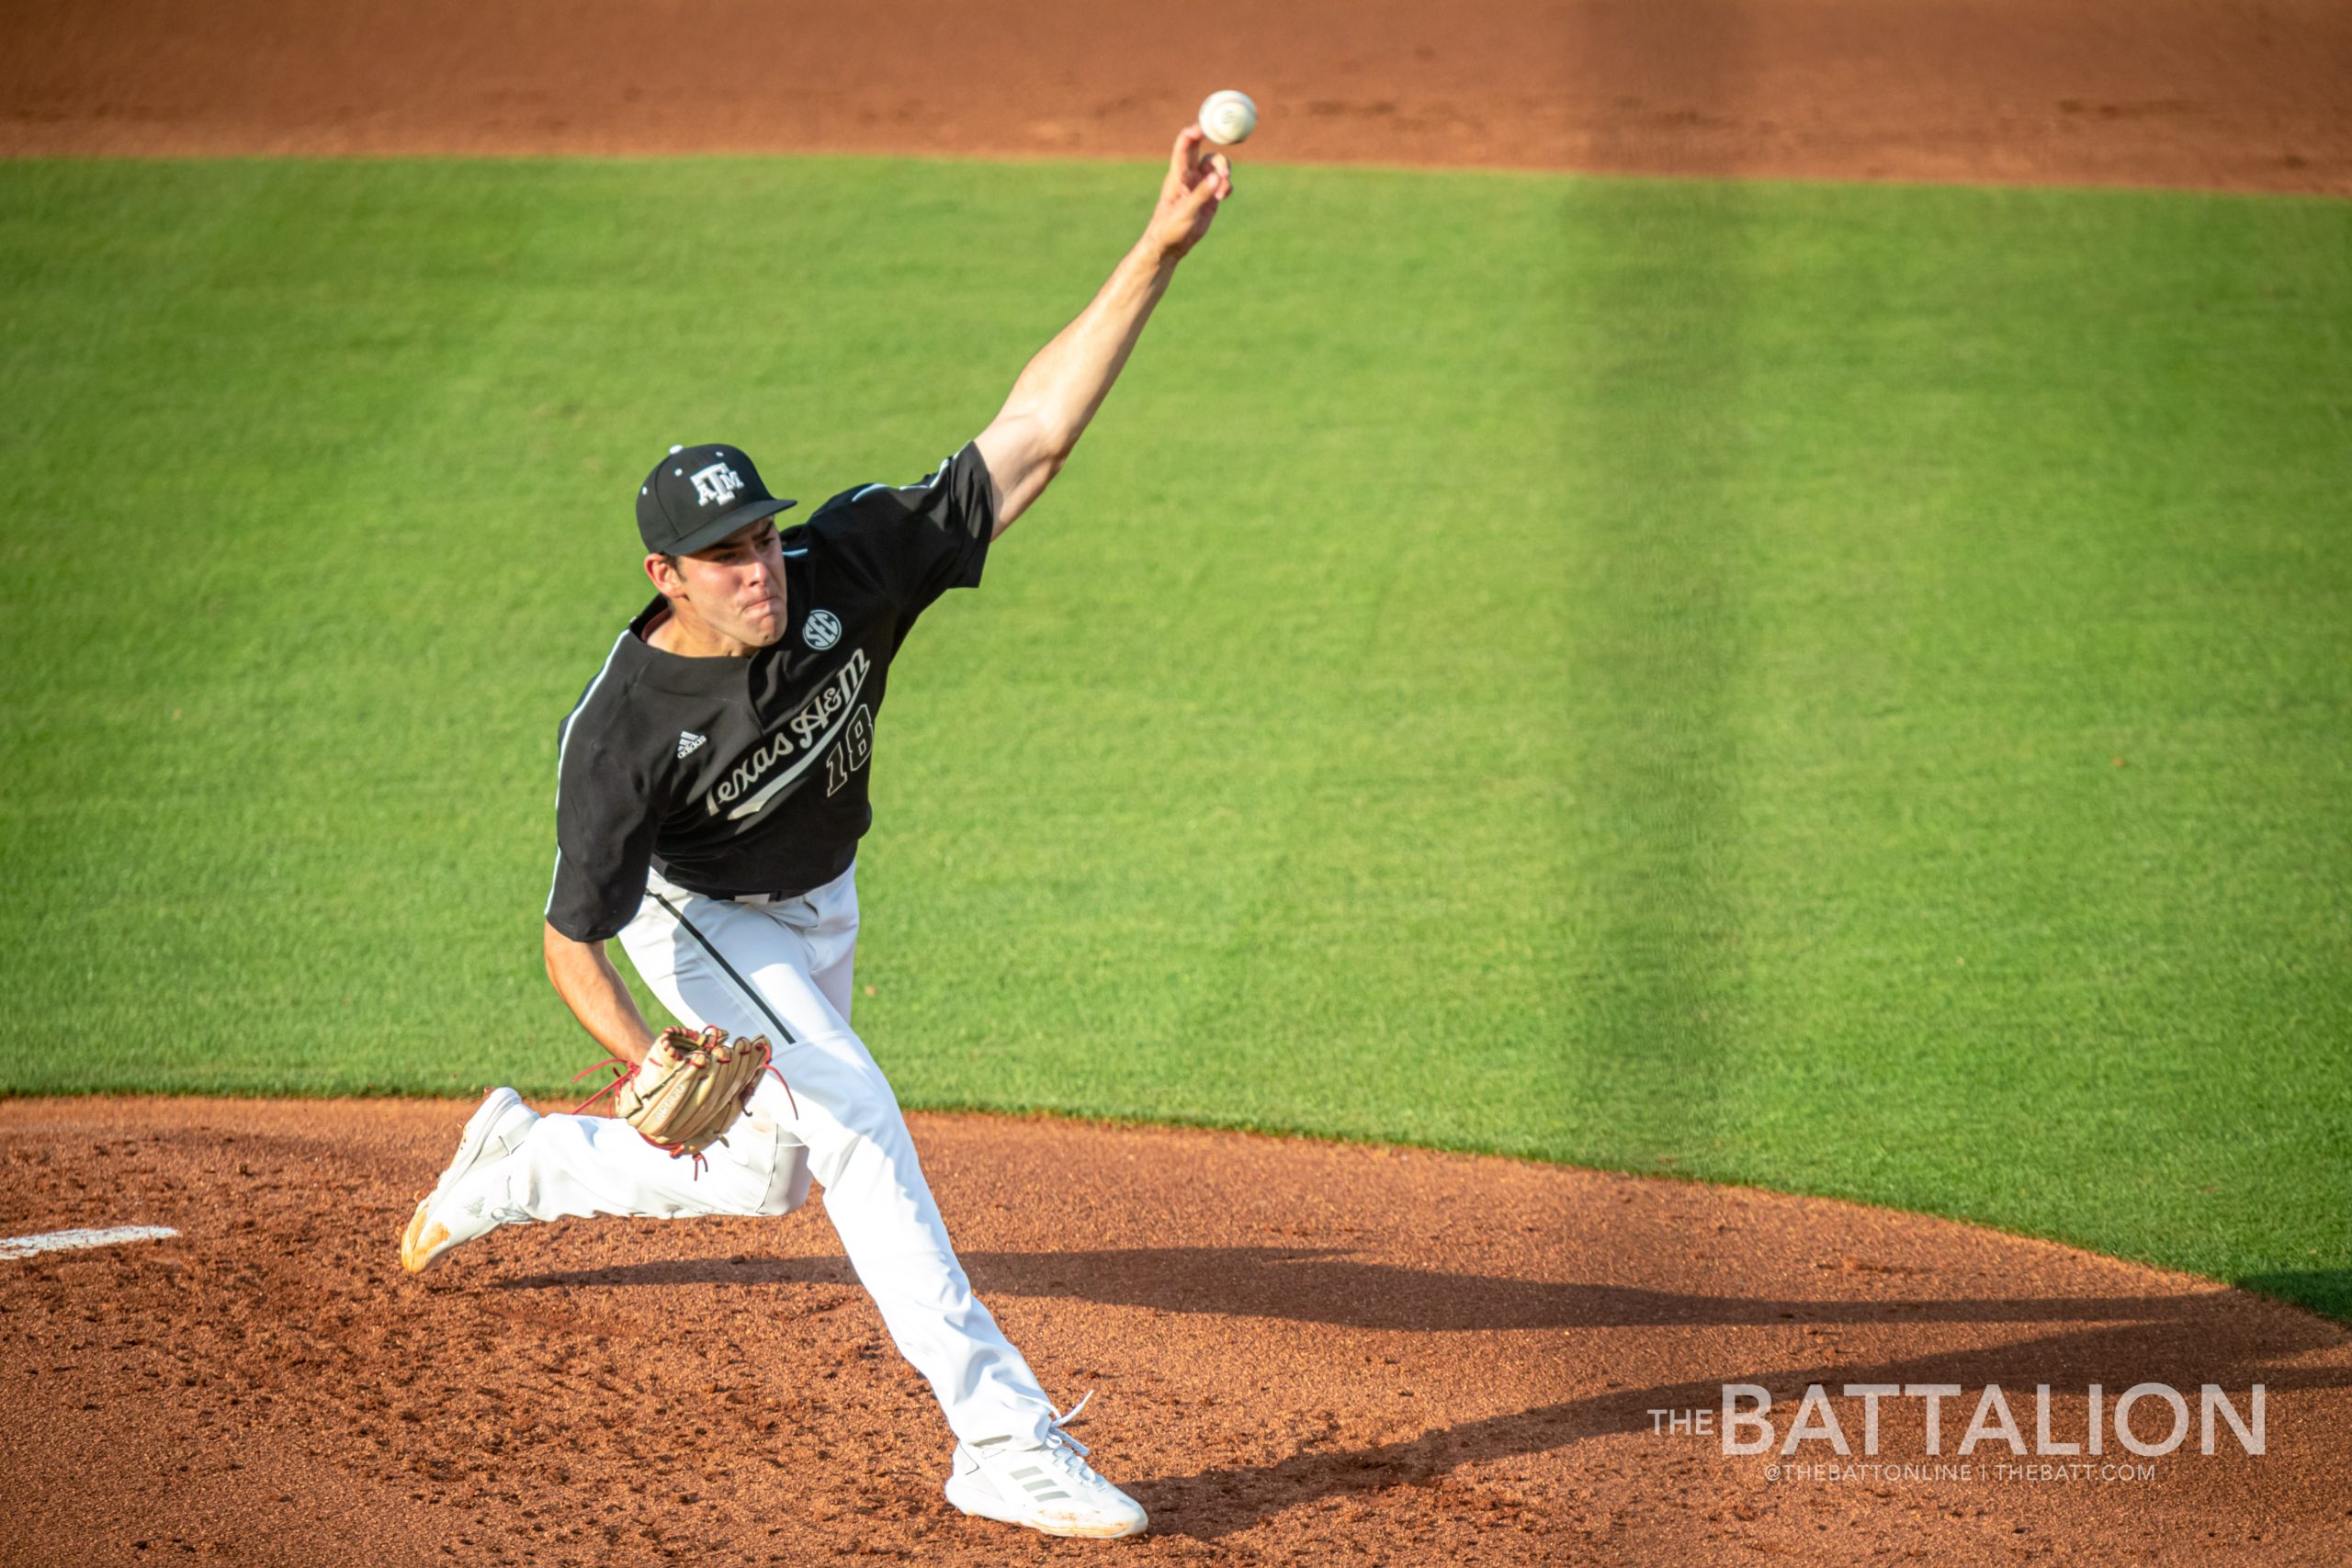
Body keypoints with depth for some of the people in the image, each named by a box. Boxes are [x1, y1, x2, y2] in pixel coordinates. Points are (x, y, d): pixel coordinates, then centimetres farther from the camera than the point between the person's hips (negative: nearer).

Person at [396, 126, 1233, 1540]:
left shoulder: (848, 566, -28)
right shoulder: (622, 729, -35)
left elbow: (1035, 435, -33)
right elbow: (573, 942, -26)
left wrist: (1163, 248, -43)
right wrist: (659, 1062, -45)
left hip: (820, 907, 6)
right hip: (702, 921, -6)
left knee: (764, 1178, 20)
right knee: (855, 1118, -23)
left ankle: (518, 1163, 46)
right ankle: (1006, 1442, -24)